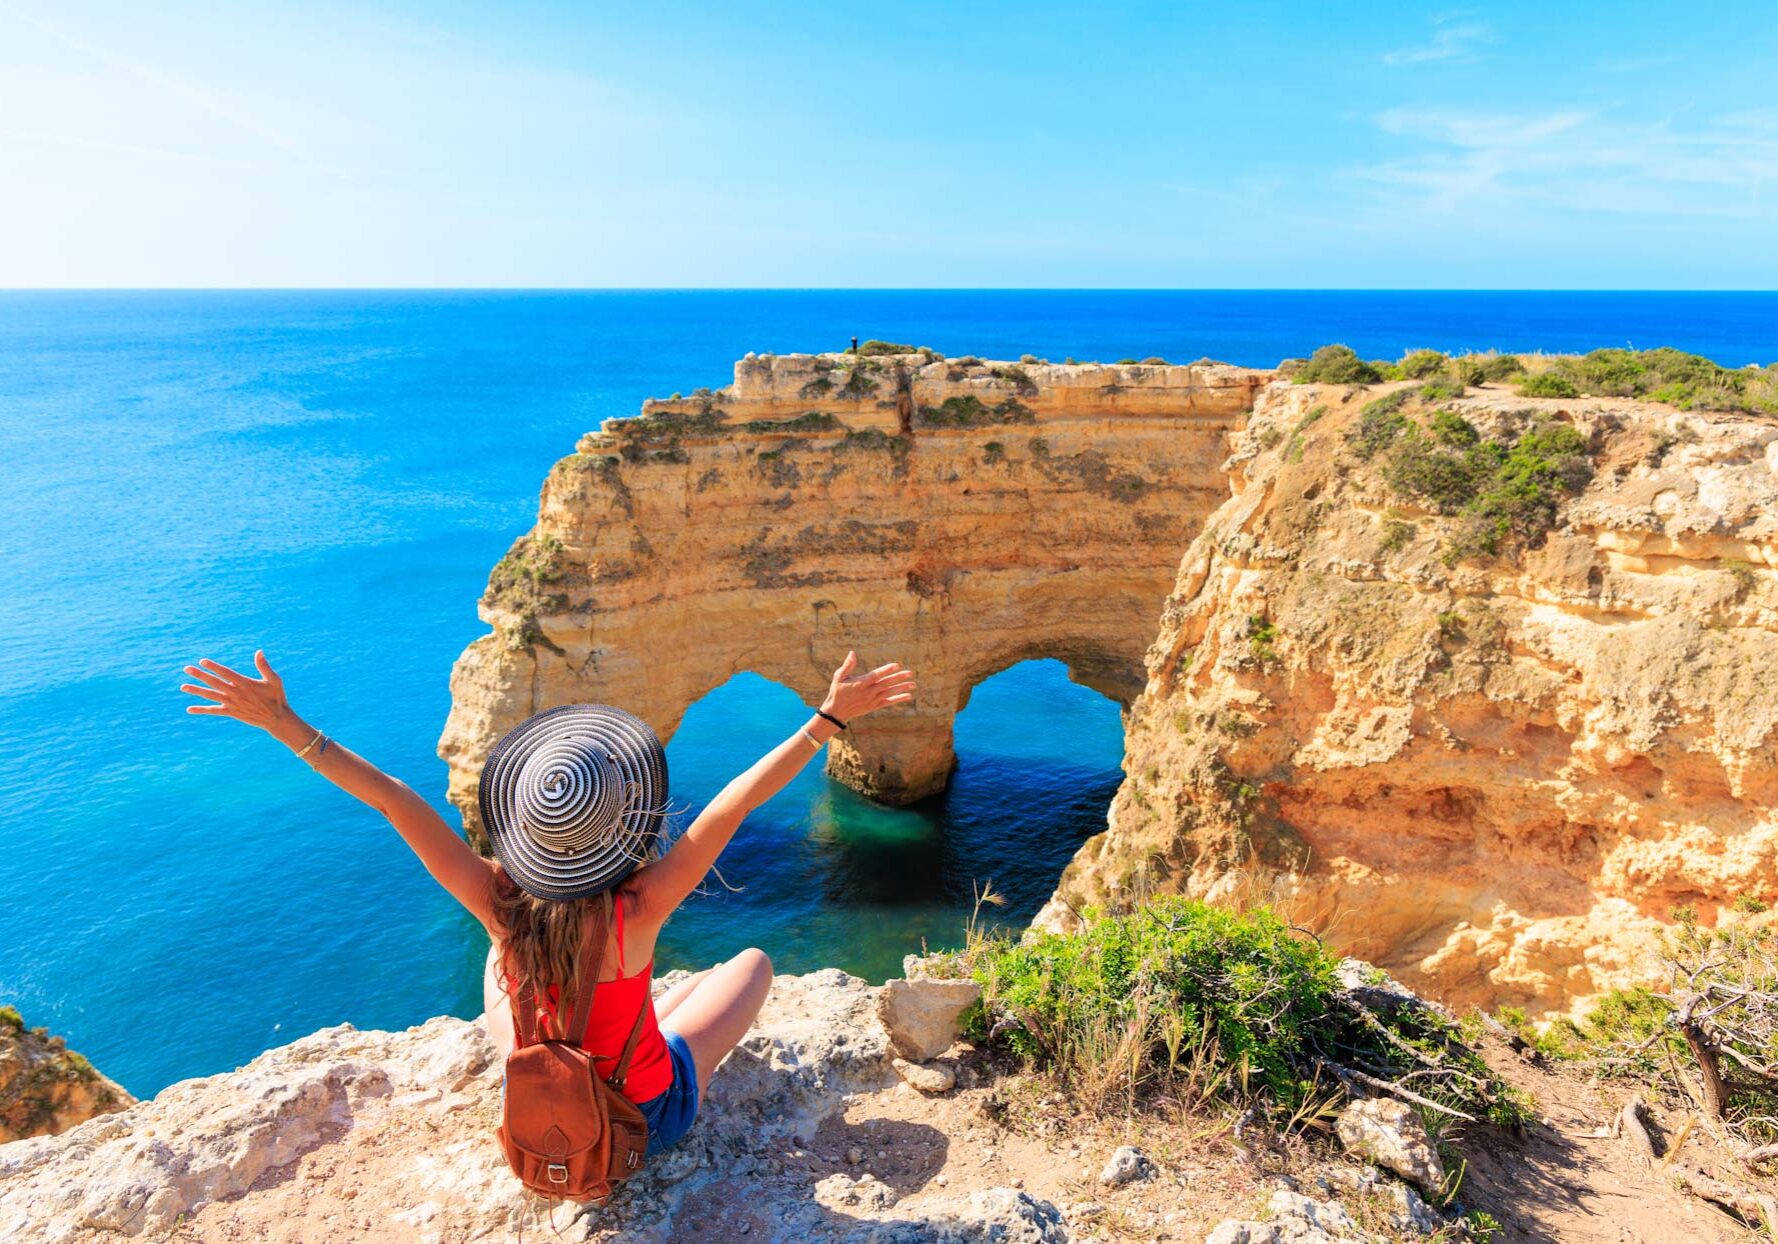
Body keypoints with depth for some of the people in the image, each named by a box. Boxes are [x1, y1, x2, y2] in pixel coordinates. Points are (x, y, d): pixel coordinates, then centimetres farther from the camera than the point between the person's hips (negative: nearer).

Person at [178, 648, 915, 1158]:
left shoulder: (500, 909, -27)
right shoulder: (637, 914, -35)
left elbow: (390, 798, -28)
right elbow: (735, 804, -37)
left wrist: (282, 723, -26)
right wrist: (829, 718, -36)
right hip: (649, 1118, -2)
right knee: (752, 962, 16)